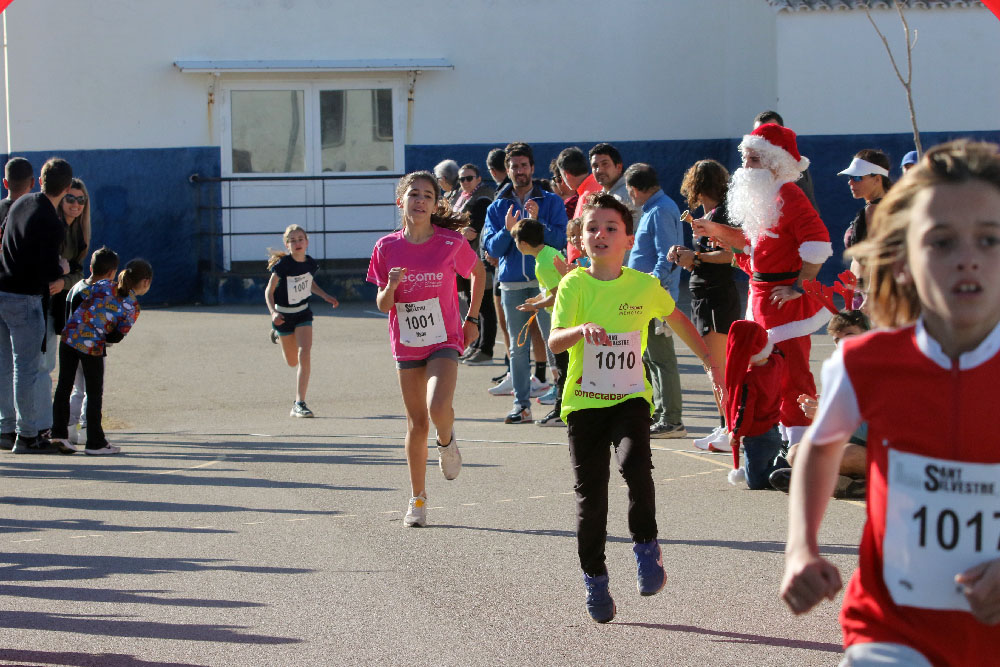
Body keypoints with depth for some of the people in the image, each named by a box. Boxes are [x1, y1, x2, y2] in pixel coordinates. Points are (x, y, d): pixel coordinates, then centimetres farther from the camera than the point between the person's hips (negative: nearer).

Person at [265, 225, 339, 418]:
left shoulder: (311, 264, -7)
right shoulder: (282, 265, -21)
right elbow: (269, 291, -14)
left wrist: (326, 297, 4)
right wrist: (273, 312, -28)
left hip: (303, 313, 2)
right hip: (283, 314, -2)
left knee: (305, 355, -15)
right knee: (292, 362, 13)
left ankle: (299, 403, -8)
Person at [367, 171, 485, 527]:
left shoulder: (451, 243, -9)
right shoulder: (387, 248, -3)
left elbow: (478, 272, 10)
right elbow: (383, 305, 1)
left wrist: (472, 318, 9)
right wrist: (390, 287, -21)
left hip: (444, 340, -2)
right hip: (406, 344, 3)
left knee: (438, 408, -26)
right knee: (416, 423, 7)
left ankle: (447, 442, 11)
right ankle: (418, 500, 20)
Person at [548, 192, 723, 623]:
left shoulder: (645, 286, 0)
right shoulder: (574, 284, -5)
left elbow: (678, 320, 20)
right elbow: (554, 342, -16)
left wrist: (709, 360, 25)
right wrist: (582, 330, -36)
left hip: (630, 398, 0)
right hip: (584, 401, 0)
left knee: (635, 465, -26)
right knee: (590, 493, 2)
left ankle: (646, 546, -3)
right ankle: (594, 577, 20)